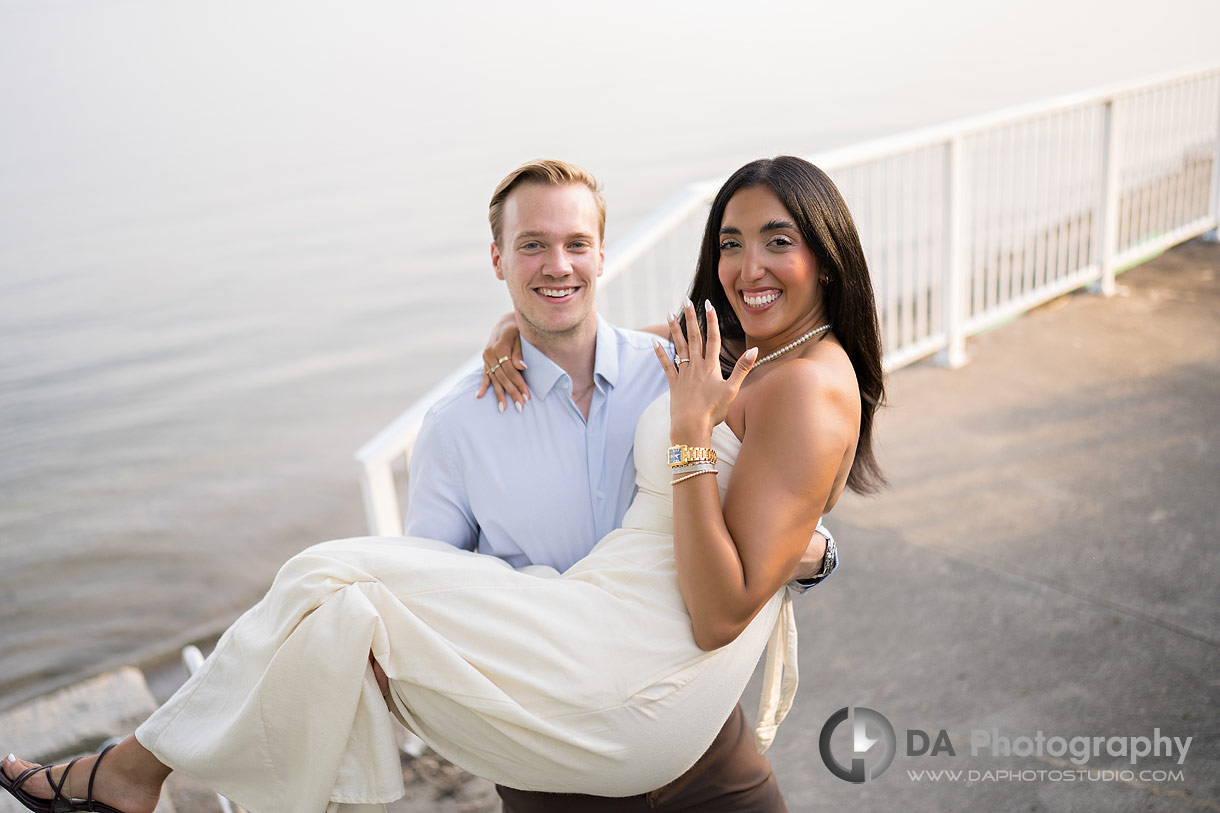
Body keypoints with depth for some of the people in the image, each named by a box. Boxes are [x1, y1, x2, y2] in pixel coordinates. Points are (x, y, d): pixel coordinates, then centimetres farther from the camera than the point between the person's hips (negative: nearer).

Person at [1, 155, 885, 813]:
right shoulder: (756, 356, 13)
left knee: (337, 583, -9)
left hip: (637, 692, -9)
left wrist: (691, 438, -26)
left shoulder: (807, 388, -16)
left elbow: (720, 616, -21)